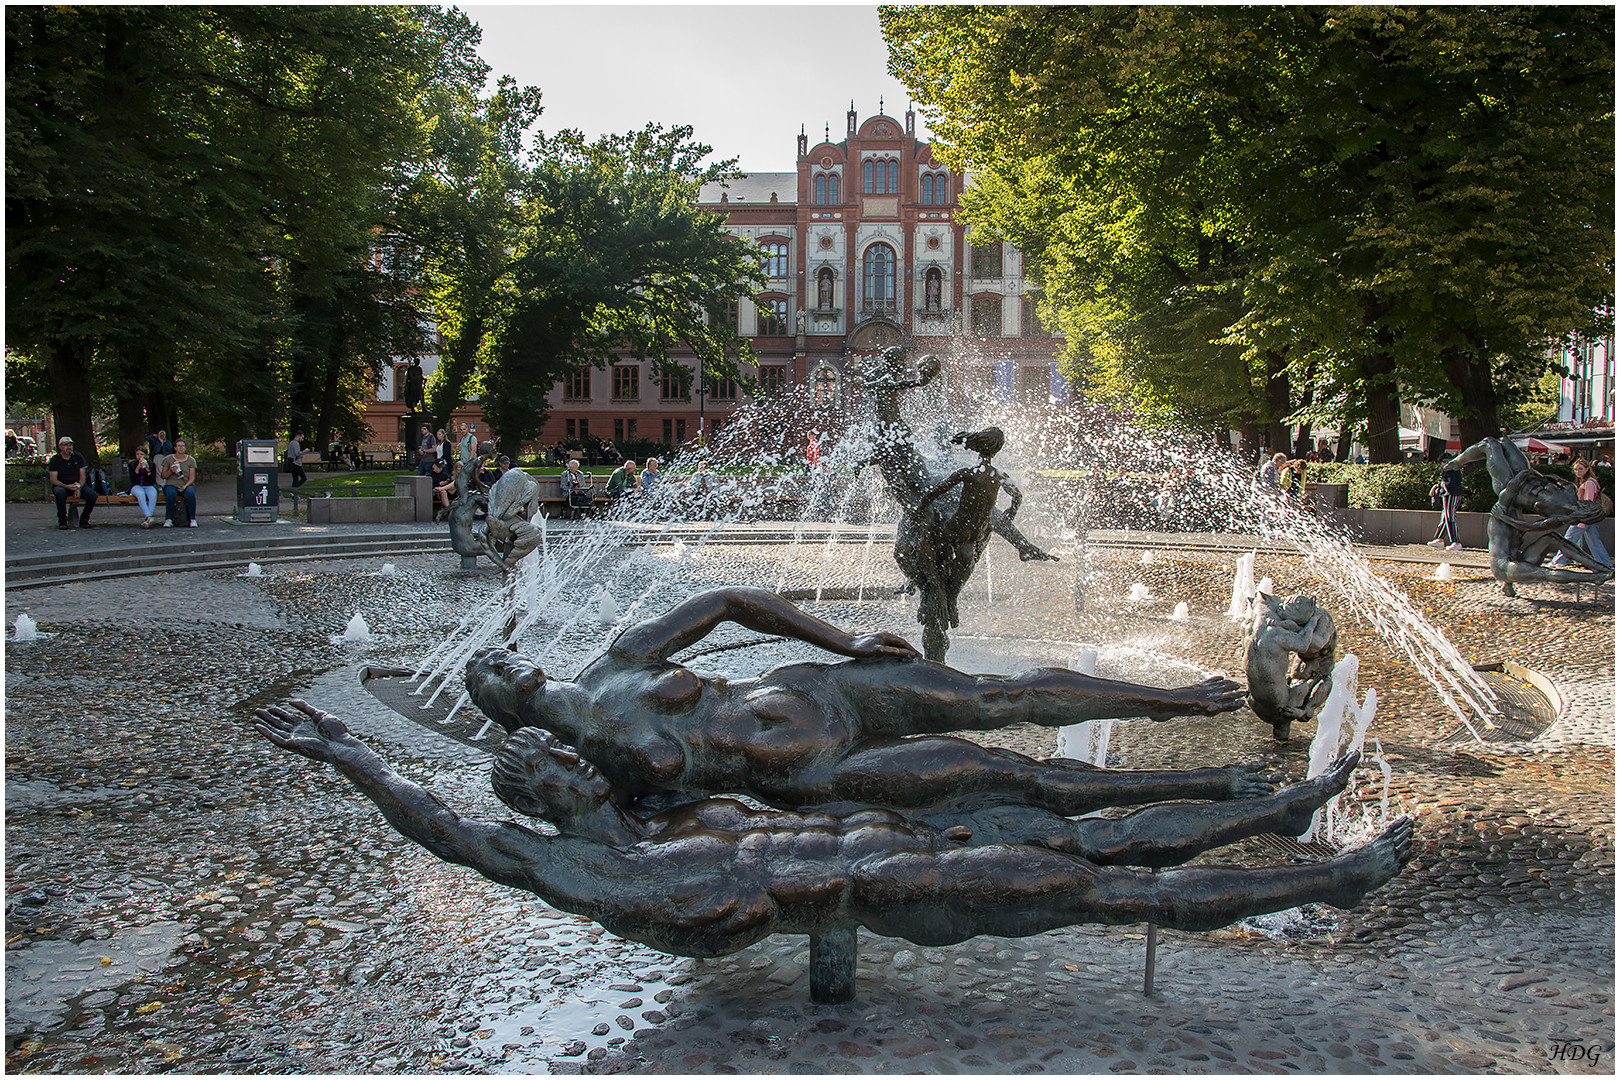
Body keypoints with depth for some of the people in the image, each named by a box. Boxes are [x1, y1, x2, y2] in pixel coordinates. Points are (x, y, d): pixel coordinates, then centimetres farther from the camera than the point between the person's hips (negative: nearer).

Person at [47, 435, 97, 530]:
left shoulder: (78, 458, 9)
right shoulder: (55, 460, 0)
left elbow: (82, 476, 2)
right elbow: (53, 480, -8)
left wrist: (78, 488, -17)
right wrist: (67, 486, -25)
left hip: (78, 485, 3)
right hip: (61, 485, -3)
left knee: (92, 494, -25)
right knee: (60, 492, -39)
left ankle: (84, 520, -9)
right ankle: (62, 521, -26)